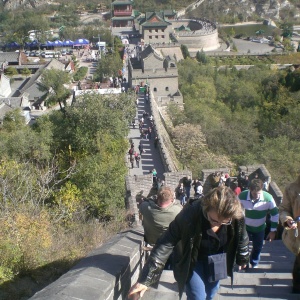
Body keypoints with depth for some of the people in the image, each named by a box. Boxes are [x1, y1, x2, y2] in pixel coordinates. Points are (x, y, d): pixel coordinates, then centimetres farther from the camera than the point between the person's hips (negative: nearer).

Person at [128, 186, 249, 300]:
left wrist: (242, 258, 16)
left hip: (217, 260, 4)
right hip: (192, 261, -3)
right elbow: (166, 243, -34)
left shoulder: (237, 216, -26)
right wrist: (146, 278, -38)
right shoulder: (189, 215, -37)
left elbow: (241, 238, -4)